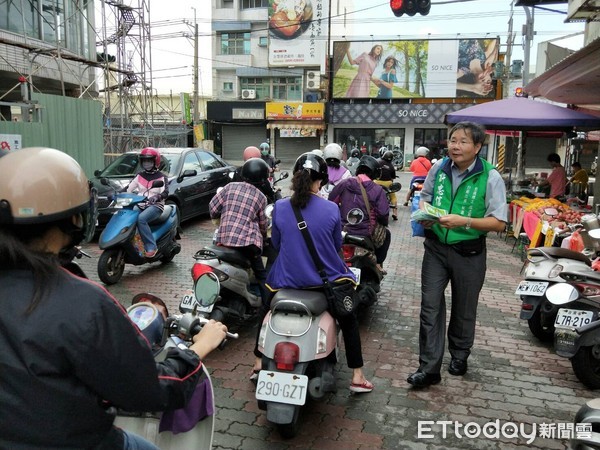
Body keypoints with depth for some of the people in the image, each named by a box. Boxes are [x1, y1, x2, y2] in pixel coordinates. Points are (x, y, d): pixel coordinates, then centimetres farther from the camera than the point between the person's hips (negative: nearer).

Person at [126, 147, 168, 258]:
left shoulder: (161, 177, 4)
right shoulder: (139, 176, 18)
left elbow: (165, 193, -11)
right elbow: (129, 188, 12)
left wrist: (157, 197, -32)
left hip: (155, 205, -5)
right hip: (140, 205, 5)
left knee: (141, 219, -35)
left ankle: (151, 247, -31)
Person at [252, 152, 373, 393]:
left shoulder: (279, 207, -9)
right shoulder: (331, 209, -12)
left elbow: (276, 243, 5)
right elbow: (337, 246, 3)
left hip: (287, 279, 2)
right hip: (325, 279, -1)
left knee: (266, 310, 32)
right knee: (349, 319, 25)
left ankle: (259, 362, 40)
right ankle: (357, 377, 24)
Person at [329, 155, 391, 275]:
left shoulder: (344, 184, -2)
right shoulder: (378, 190, -8)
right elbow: (383, 215, -11)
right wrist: (384, 223, 13)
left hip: (342, 231, 2)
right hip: (366, 233, -2)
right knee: (386, 234, 30)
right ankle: (378, 263, 26)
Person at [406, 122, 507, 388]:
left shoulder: (490, 177, -12)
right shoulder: (439, 168, 0)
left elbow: (499, 223, -15)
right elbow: (424, 195, 17)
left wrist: (463, 221, -27)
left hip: (469, 253, -2)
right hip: (436, 247, 3)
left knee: (464, 309, 15)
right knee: (430, 306, -2)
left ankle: (459, 356, 39)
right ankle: (429, 368, 6)